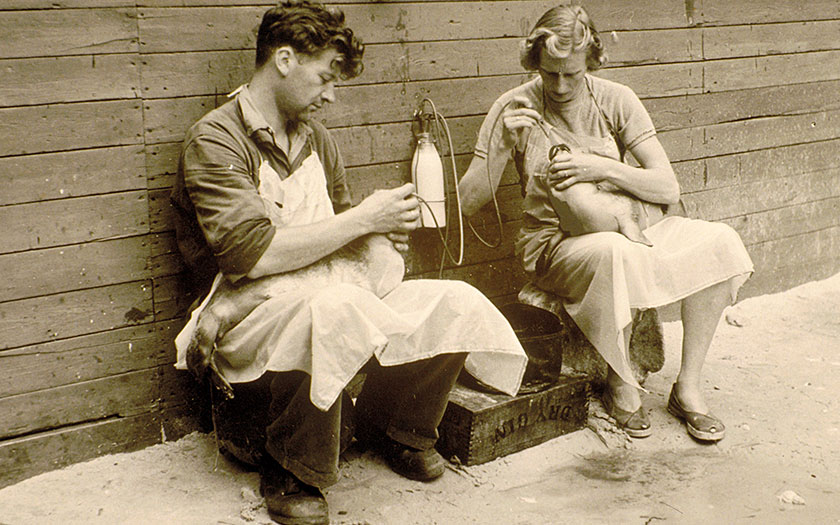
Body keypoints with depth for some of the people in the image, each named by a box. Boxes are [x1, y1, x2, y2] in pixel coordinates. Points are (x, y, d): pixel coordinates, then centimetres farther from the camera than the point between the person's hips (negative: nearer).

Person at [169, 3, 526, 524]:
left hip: (340, 295, 7)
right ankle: (290, 472, -16)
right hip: (251, 318, -7)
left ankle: (392, 425, 14)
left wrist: (385, 230, 4)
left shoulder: (317, 138, 17)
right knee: (336, 306, -41)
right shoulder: (215, 140, -9)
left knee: (458, 302, -13)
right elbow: (252, 255, -23)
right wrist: (362, 219, -18)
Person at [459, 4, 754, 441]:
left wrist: (602, 168, -21)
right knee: (612, 252, -38)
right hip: (555, 241, -3)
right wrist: (504, 146, -23)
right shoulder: (515, 108, -5)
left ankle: (688, 386, -8)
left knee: (718, 242, -20)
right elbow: (467, 203, -10)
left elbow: (668, 188, -6)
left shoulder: (615, 100, -1)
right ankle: (622, 385, -13)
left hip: (630, 224, 4)